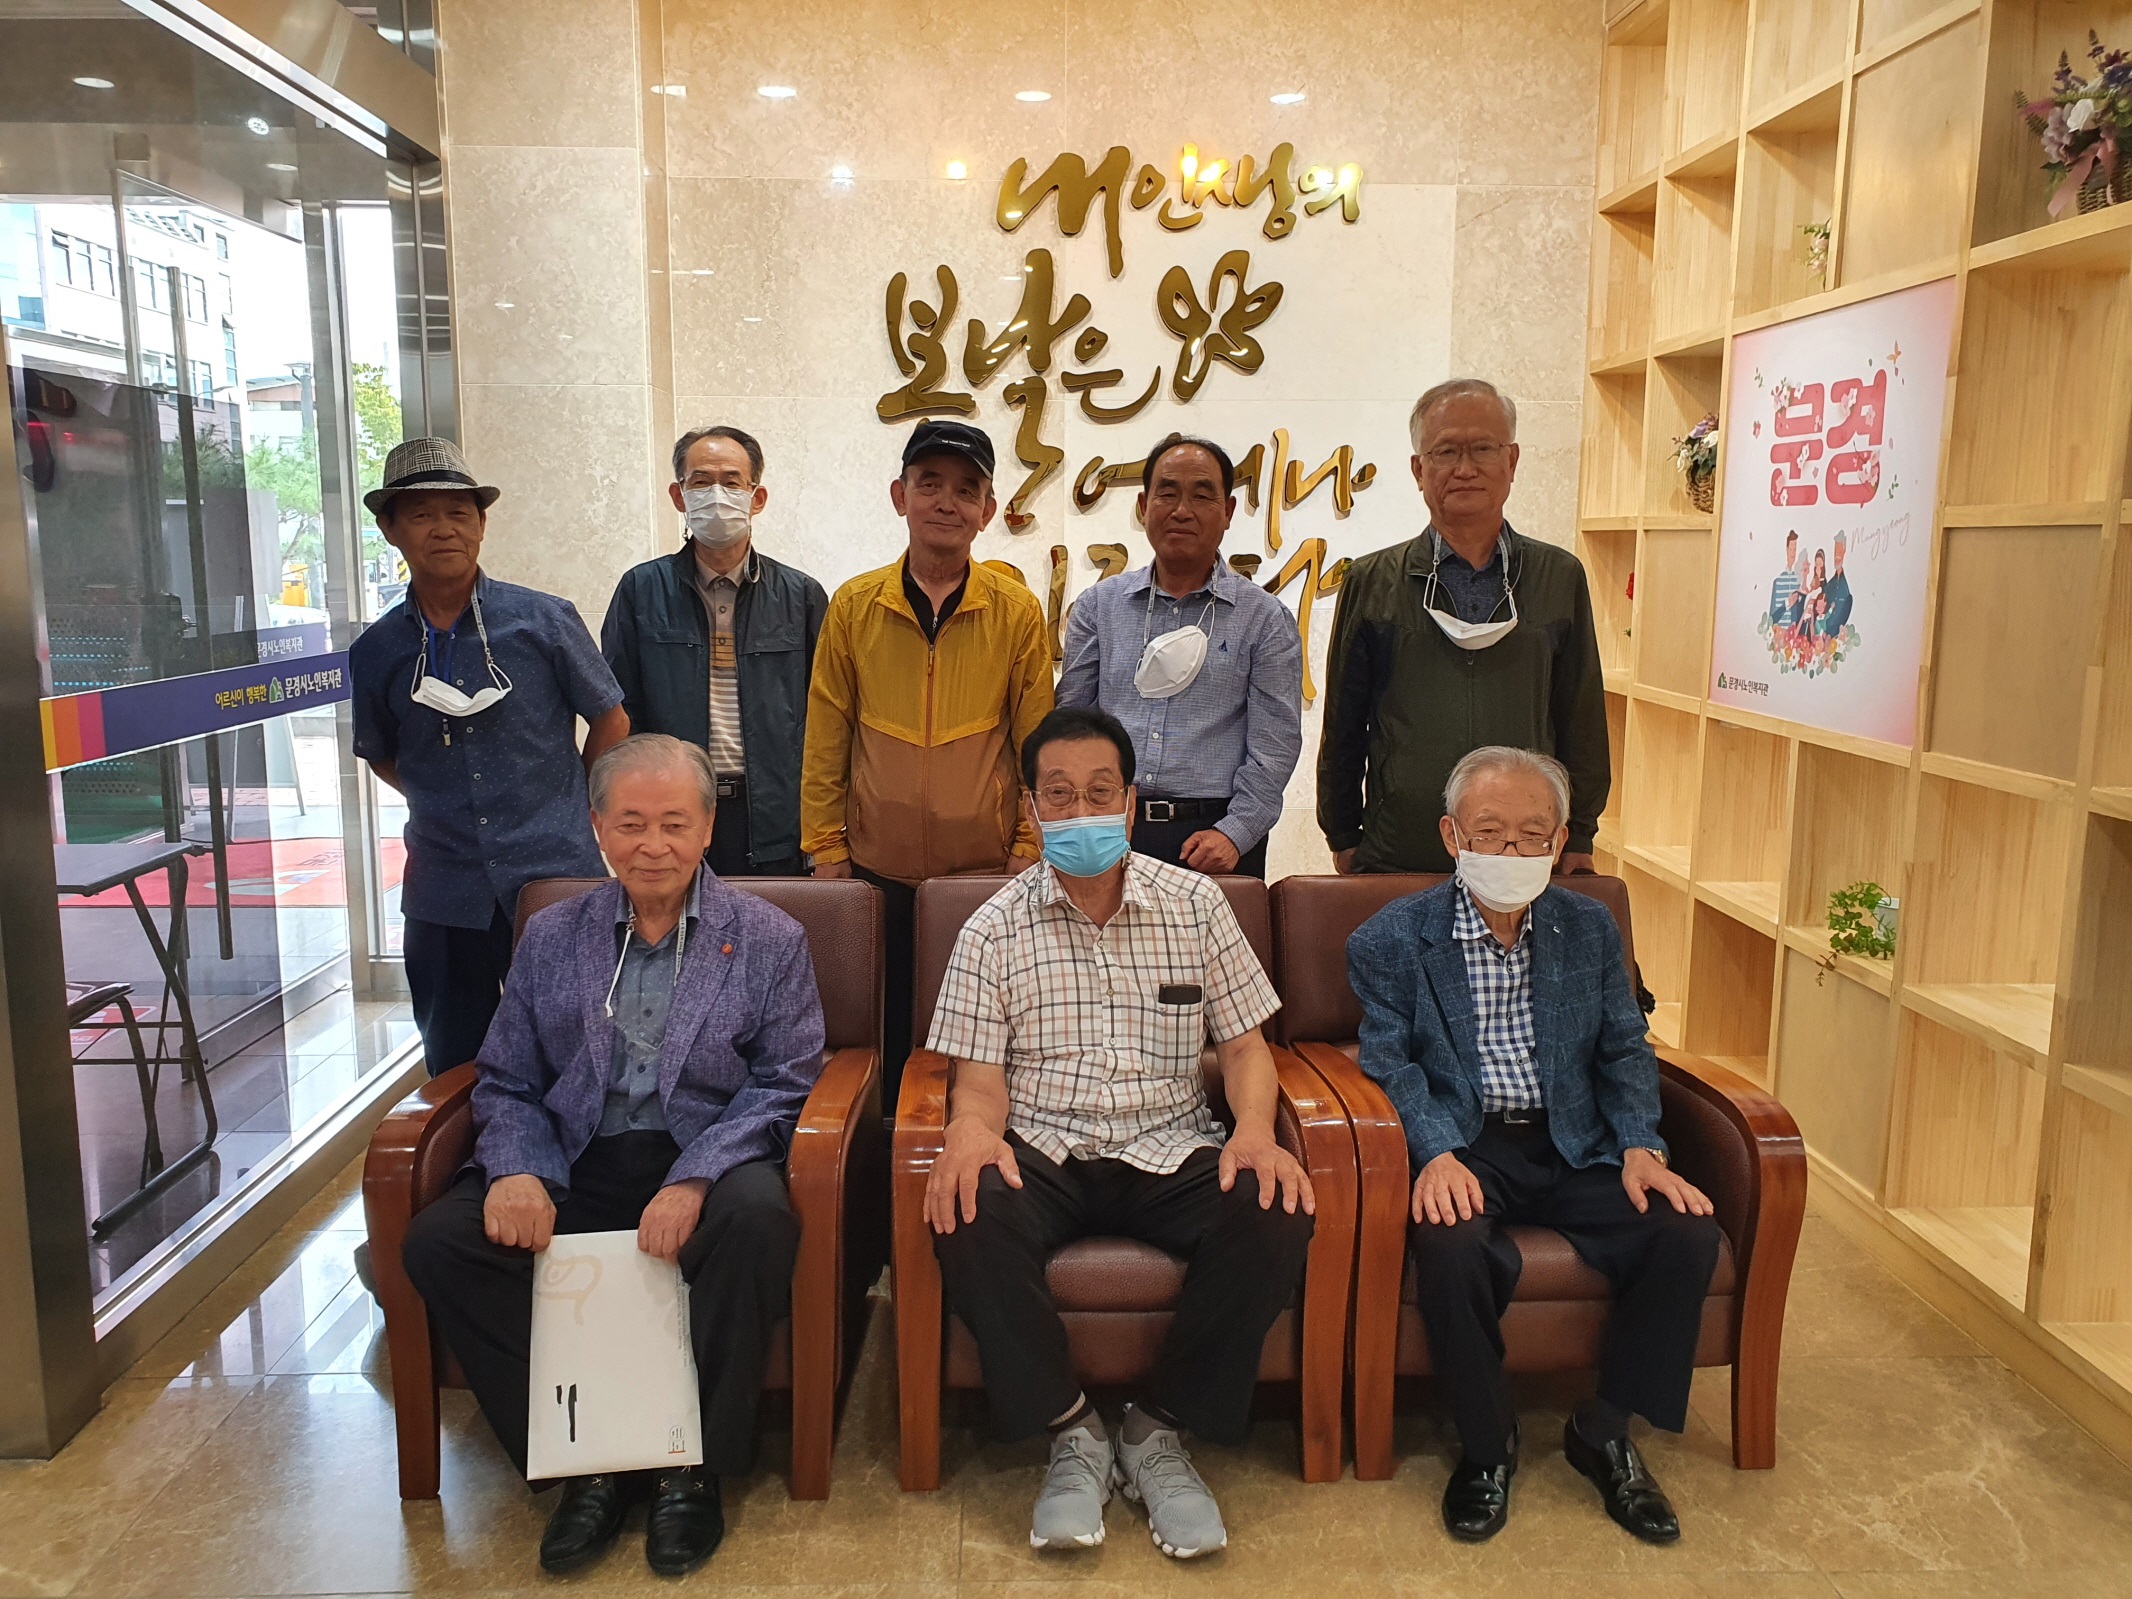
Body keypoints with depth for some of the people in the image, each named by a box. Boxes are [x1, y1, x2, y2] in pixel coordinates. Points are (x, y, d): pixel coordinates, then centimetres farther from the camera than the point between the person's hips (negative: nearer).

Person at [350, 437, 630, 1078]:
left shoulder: (545, 620, -3)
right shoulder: (375, 651, 4)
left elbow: (611, 721, 6)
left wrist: (568, 812, 8)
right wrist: (446, 809, 10)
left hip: (556, 878, -2)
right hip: (444, 895, 3)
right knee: (455, 1068, 13)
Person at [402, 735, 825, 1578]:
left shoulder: (768, 939, 3)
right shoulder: (550, 937, 12)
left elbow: (783, 1083, -5)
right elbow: (506, 1082, 11)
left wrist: (695, 1178, -21)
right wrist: (516, 1170, -11)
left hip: (709, 1161, -3)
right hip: (578, 1168, 3)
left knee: (755, 1220, -35)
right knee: (436, 1241, -20)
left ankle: (694, 1467, -13)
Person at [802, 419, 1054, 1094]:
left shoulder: (1017, 611, 1)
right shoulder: (853, 607, 3)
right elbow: (825, 742, 6)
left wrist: (1029, 848, 0)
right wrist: (827, 850, 4)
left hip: (988, 870, -1)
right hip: (876, 869, 1)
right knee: (882, 1044, 7)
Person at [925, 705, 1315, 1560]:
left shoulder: (1196, 904, 6)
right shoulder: (995, 929, 4)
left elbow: (1243, 1043, 7)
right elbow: (979, 1073, 0)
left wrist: (1255, 1129, -14)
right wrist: (972, 1129, -25)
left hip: (1171, 1149, 1)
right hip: (1042, 1154, -1)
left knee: (1278, 1216, -27)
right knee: (968, 1217, -32)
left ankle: (1159, 1428, -6)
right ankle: (1073, 1432, -9)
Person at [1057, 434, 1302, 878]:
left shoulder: (1265, 619, 5)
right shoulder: (1098, 607, 11)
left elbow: (1274, 745, 0)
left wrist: (1234, 833, -12)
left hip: (1213, 835, -1)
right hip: (1106, 835, 1)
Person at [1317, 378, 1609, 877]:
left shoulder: (1560, 578, 8)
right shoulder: (1371, 583, 3)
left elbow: (1582, 721, 11)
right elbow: (1343, 729, 7)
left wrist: (1579, 839, 9)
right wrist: (1342, 839, 7)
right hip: (1395, 862, -1)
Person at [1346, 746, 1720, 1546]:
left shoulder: (1591, 928, 12)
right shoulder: (1392, 939, -1)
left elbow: (1623, 1052, 11)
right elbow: (1392, 1062, -7)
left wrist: (1641, 1147, -6)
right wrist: (1437, 1154, -24)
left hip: (1573, 1147, 4)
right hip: (1461, 1148, -3)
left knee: (1687, 1234, -20)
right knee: (1452, 1247, -34)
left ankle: (1604, 1431, 3)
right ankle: (1486, 1444, -4)